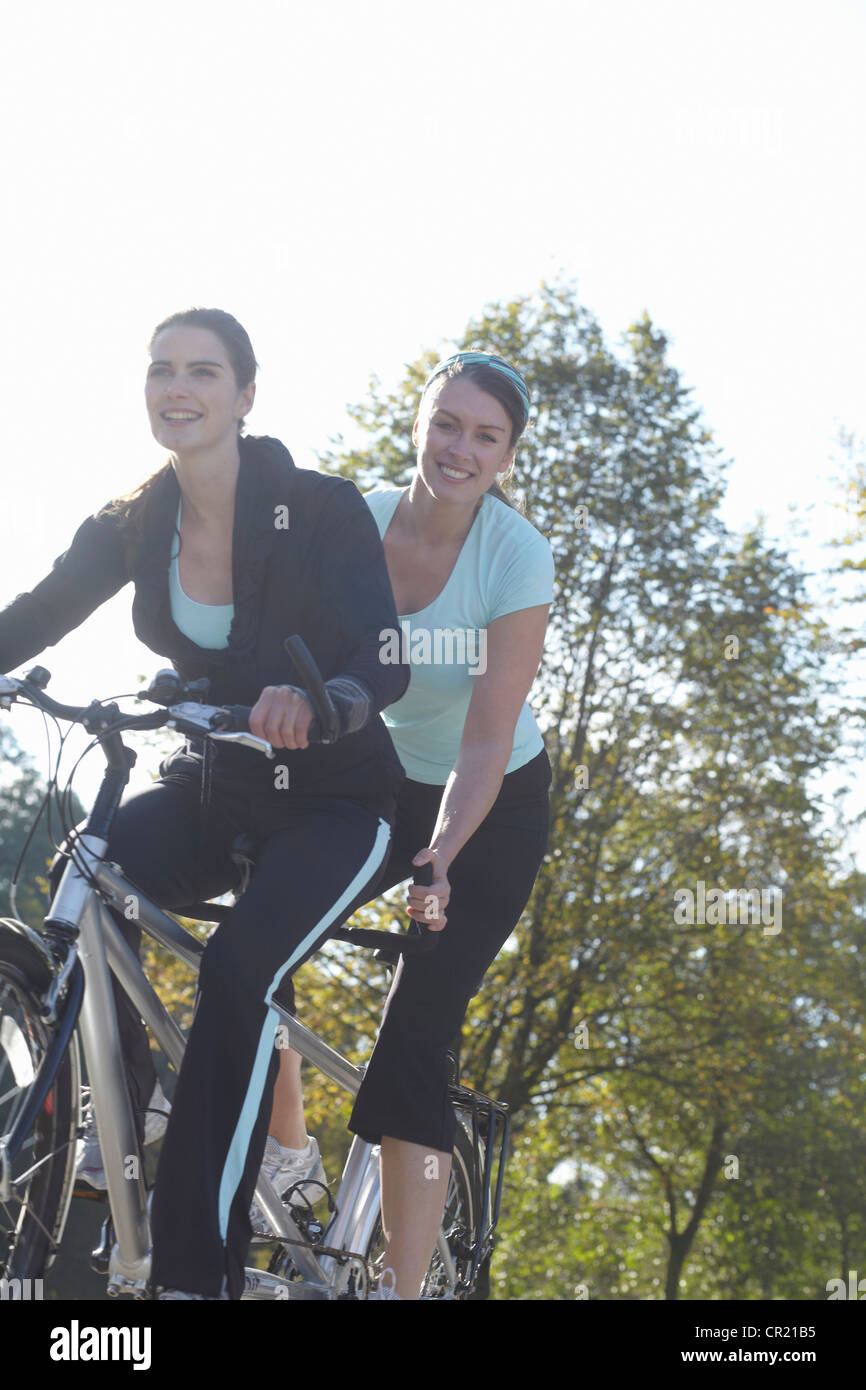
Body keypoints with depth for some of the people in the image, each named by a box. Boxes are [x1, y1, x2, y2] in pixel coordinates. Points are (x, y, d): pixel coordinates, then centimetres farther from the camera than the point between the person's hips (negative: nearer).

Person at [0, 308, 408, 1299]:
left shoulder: (320, 510, -17)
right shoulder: (134, 527, -1)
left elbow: (384, 662, -28)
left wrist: (315, 700, -51)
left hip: (331, 799, -5)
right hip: (216, 787, 5)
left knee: (239, 966, -30)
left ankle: (197, 1265, -29)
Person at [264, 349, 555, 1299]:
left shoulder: (516, 555, -22)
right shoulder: (356, 525, -12)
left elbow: (485, 745, -24)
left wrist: (439, 858, -35)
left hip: (494, 807, -4)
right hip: (386, 783, 4)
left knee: (414, 1036, -14)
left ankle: (404, 1286, -9)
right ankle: (284, 1163, 10)